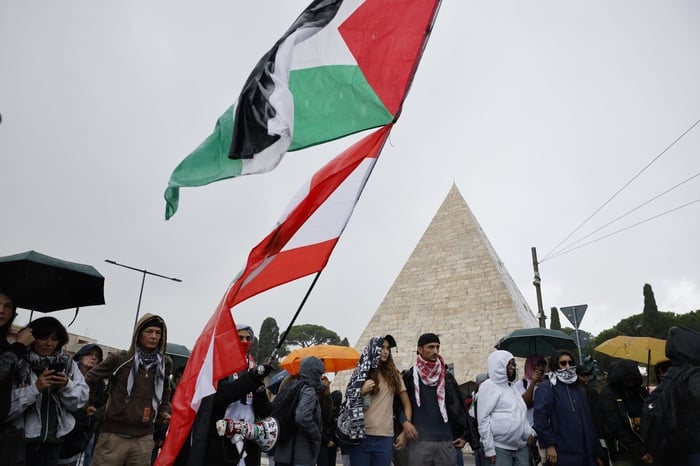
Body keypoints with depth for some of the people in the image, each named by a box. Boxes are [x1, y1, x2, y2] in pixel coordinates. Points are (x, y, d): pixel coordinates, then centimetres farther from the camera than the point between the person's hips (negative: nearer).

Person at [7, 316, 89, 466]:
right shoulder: (17, 364, -8)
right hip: (19, 441, -3)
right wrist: (35, 387, -23)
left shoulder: (68, 364, 3)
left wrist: (67, 385, -15)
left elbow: (81, 400, 1)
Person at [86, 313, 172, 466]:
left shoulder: (165, 363, 7)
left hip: (144, 438, 3)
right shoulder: (120, 359, -4)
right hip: (114, 435, -3)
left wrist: (164, 411, 10)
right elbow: (90, 379, 8)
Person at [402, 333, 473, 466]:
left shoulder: (447, 377, 8)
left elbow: (459, 407, 9)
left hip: (446, 441, 2)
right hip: (419, 441, -2)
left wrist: (465, 434, 4)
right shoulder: (409, 376, 1)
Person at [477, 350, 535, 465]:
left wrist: (529, 432, 6)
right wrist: (489, 449, -13)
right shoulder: (489, 386, -7)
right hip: (500, 448, -7)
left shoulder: (512, 386, 16)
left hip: (522, 446, 7)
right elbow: (483, 419, -11)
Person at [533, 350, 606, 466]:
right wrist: (549, 444, -19)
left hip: (585, 453, 7)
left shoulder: (579, 389, 18)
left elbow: (588, 421, 18)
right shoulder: (547, 387, -5)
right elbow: (540, 416, -16)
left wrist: (597, 452, 16)